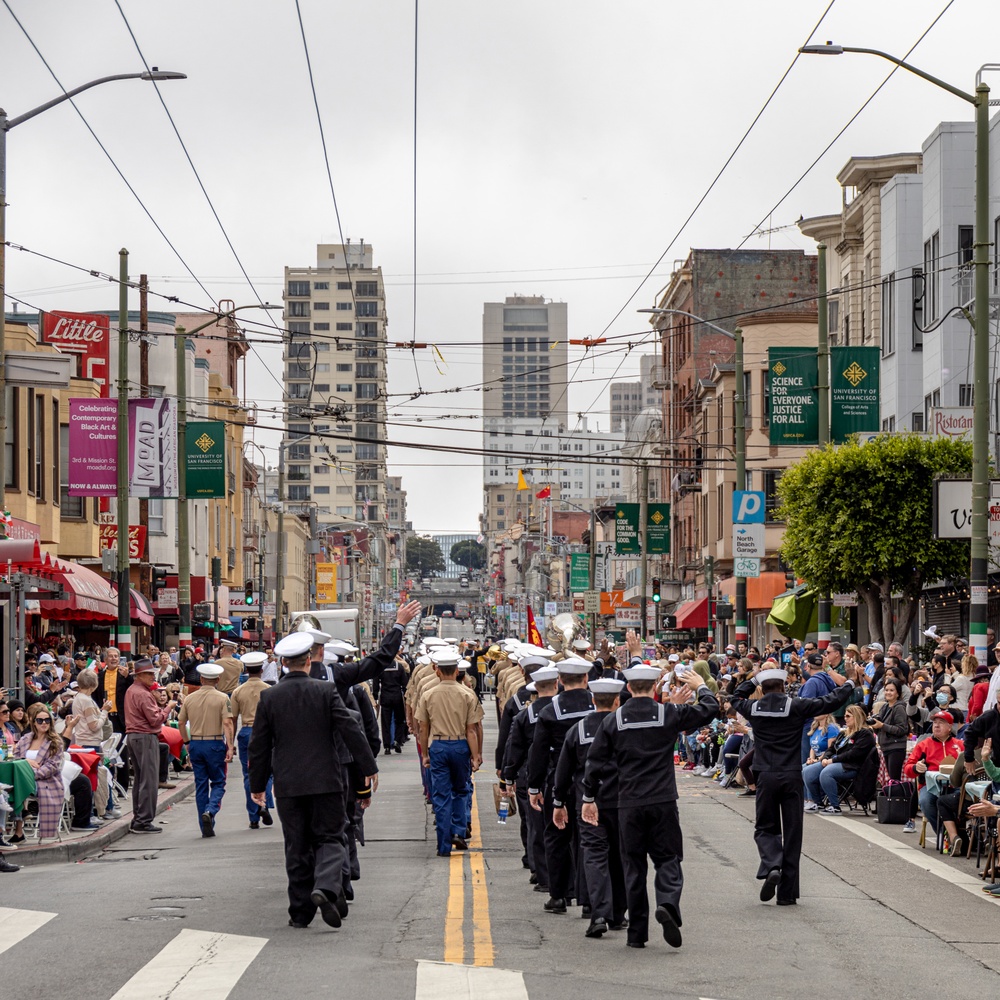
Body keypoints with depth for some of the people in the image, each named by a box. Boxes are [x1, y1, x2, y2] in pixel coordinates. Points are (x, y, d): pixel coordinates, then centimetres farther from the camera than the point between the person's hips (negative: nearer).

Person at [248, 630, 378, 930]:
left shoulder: (268, 697, 0)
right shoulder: (326, 692, -4)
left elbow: (259, 746, 4)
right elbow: (350, 730, -6)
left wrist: (258, 785, 13)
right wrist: (370, 767, 2)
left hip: (288, 784, 2)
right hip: (325, 781, -2)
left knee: (297, 847, 8)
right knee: (329, 838, 5)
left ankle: (300, 911, 9)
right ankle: (326, 888, -21)